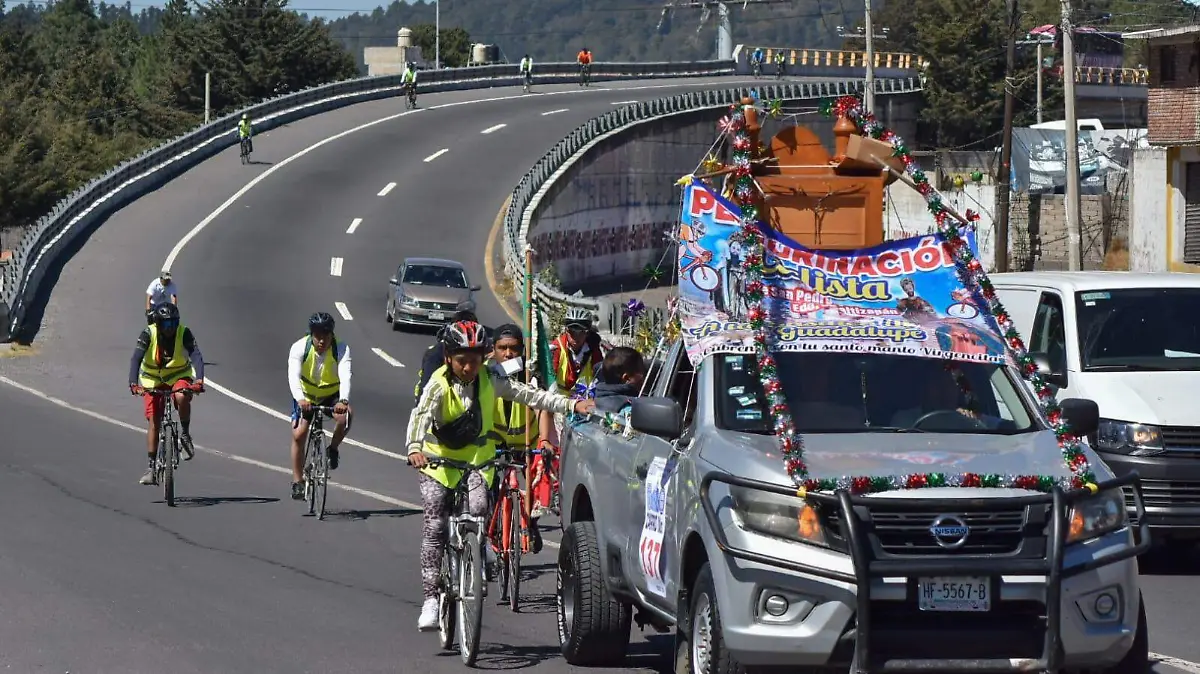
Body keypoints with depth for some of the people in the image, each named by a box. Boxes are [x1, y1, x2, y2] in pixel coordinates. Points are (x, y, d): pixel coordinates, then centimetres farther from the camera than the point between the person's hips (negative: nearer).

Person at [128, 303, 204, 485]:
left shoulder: (184, 333, -21)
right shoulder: (148, 334, -21)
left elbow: (196, 356, -32)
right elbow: (136, 358, -30)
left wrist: (199, 380, -50)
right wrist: (133, 383, -45)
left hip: (178, 376, -1)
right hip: (153, 380, 1)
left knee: (181, 397, -35)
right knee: (154, 422, -6)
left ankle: (185, 435, -12)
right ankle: (151, 467, 1)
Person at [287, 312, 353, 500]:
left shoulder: (341, 349, -25)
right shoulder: (300, 347, -25)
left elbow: (345, 375, -38)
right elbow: (293, 375, -38)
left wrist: (343, 401, -57)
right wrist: (300, 399, -57)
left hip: (332, 395, -1)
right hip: (306, 395, 1)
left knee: (346, 416, -31)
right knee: (298, 435, -12)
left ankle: (333, 449, -3)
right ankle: (297, 482, 2)